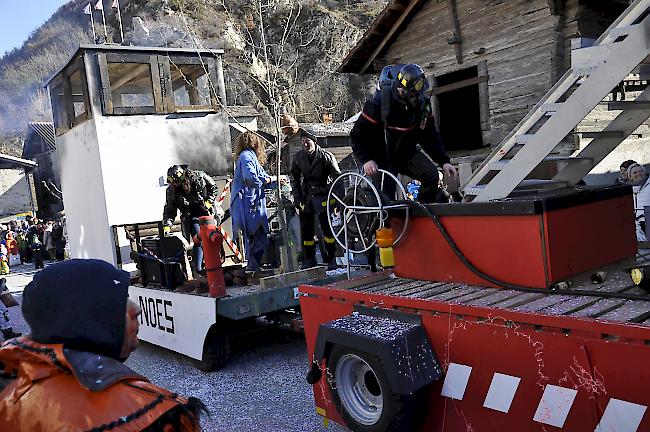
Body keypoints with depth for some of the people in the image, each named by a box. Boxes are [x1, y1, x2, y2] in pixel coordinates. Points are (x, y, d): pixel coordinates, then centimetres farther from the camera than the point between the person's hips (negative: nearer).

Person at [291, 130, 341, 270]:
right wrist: (297, 201, 5)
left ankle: (331, 259, 2)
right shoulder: (298, 158, 3)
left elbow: (337, 178, -5)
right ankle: (309, 261, 17)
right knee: (306, 230, 5)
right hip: (306, 198, 4)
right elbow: (295, 180, 12)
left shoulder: (326, 156, -9)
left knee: (327, 228, -10)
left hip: (323, 197, -4)